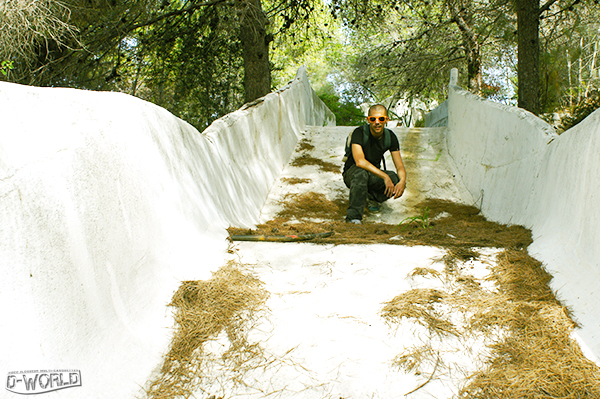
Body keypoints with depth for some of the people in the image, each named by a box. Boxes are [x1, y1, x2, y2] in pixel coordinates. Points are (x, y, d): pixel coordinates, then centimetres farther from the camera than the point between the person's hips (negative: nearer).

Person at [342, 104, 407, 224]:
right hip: (352, 172, -4)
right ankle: (354, 217, -40)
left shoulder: (390, 137, -6)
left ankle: (373, 197, 4)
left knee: (397, 181, -25)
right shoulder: (359, 133, -20)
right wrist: (385, 176, -39)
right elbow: (360, 161, -33)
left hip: (374, 175, 4)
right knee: (361, 173, -40)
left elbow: (400, 167, -7)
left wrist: (402, 181, -31)